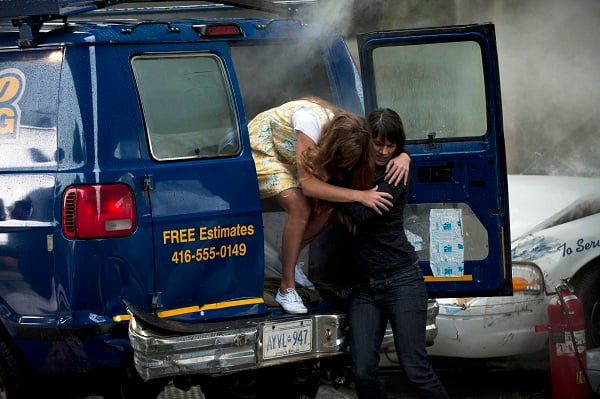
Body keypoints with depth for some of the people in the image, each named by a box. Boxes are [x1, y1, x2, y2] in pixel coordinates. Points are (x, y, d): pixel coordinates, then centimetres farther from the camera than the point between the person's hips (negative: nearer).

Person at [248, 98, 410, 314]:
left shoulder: (348, 133, -20)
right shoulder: (312, 120, -40)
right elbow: (307, 184, -42)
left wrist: (403, 158, -30)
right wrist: (360, 195, -45)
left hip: (289, 156, 7)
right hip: (260, 149, -7)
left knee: (326, 209, -11)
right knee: (300, 208, -25)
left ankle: (288, 260, 10)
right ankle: (286, 290, -16)